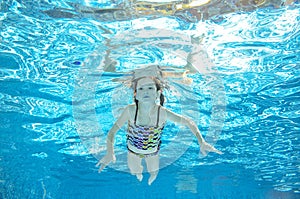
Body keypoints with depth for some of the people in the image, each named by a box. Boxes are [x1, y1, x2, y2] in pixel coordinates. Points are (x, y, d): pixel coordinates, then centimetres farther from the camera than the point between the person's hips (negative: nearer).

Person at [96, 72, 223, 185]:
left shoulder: (163, 113, -33)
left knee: (153, 174, 27)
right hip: (134, 150, 0)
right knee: (135, 172, 27)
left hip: (153, 151, 1)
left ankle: (150, 180, 65)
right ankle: (139, 173, 66)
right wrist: (110, 152, -45)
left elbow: (189, 122, -21)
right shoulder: (130, 110, -34)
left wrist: (202, 142, -32)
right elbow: (113, 131, -28)